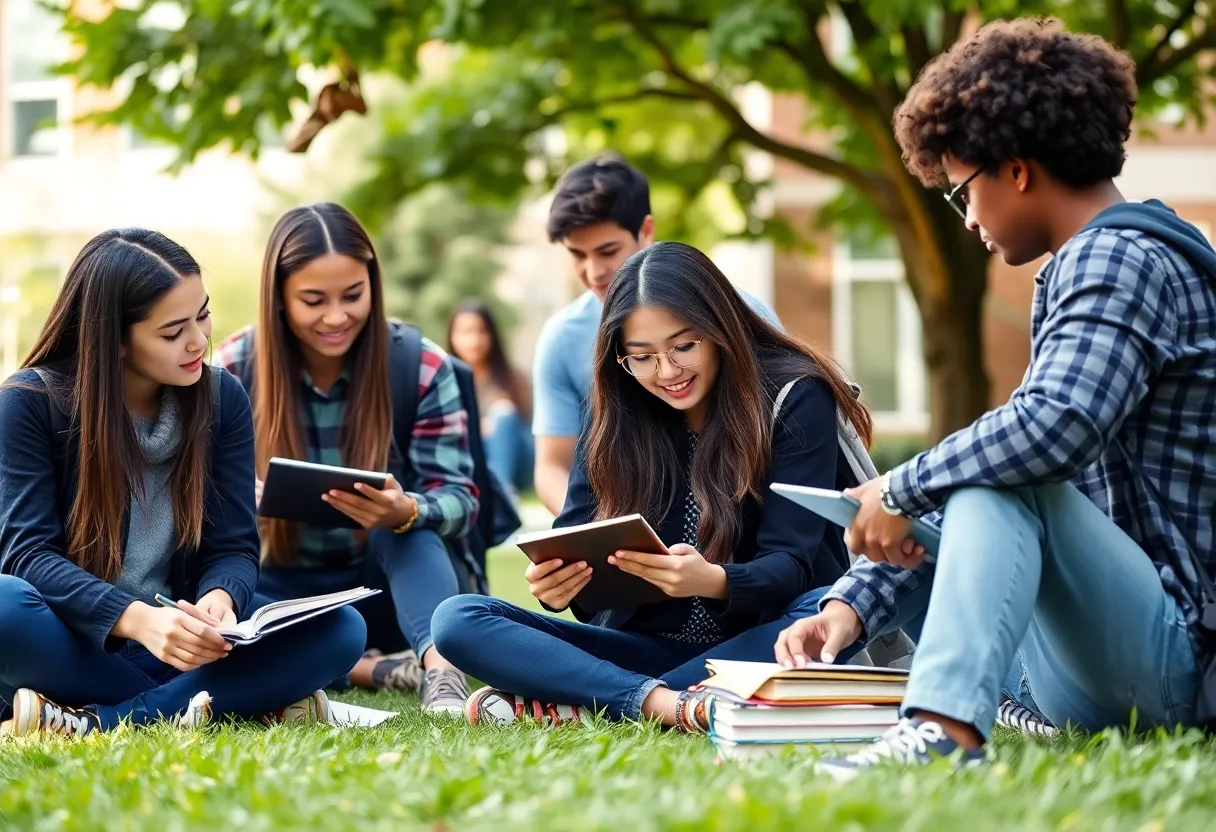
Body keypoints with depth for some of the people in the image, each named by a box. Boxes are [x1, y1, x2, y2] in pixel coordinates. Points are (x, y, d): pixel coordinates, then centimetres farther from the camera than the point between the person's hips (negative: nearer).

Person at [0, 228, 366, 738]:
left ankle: (97, 721, -28)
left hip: (179, 645, 3)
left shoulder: (222, 399, 3)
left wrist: (220, 597, -25)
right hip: (71, 645, -3)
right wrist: (135, 617, -33)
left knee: (339, 629, -21)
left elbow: (234, 545, 1)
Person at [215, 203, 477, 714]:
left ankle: (440, 670, -49)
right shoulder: (234, 369, -8)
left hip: (386, 586, 0)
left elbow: (460, 500, -15)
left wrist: (407, 510, -40)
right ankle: (376, 668, -28)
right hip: (285, 590, 0)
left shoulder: (420, 366, -10)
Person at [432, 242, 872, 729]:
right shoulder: (616, 419, 5)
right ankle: (665, 703, -36)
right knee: (457, 620, -15)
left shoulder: (795, 401, -7)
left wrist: (713, 581, -37)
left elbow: (790, 565, -15)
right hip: (650, 646, 3)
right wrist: (554, 583, -27)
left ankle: (568, 705, -33)